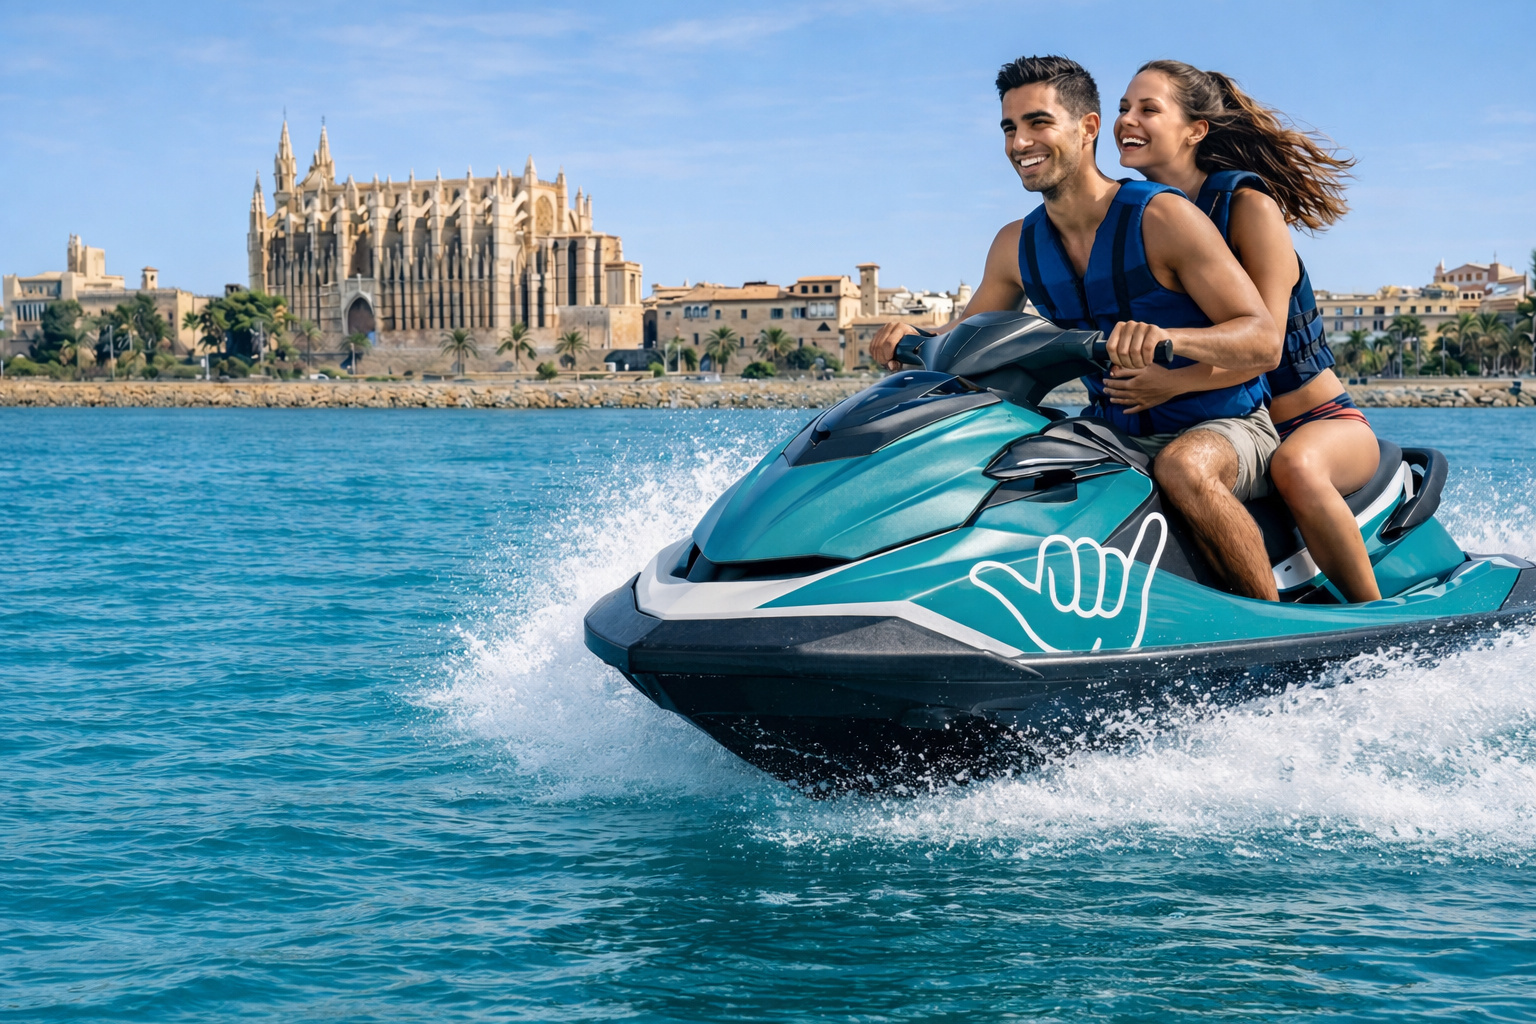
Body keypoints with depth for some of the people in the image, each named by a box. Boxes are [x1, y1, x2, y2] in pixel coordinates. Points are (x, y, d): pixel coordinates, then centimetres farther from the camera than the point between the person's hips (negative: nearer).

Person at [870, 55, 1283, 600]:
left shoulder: (1161, 217, -17)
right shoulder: (1016, 245, 2)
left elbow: (1264, 341, -22)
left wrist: (1167, 338, -42)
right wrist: (915, 339, -8)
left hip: (1223, 427, -6)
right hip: (1118, 434, 6)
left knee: (1182, 467, -38)